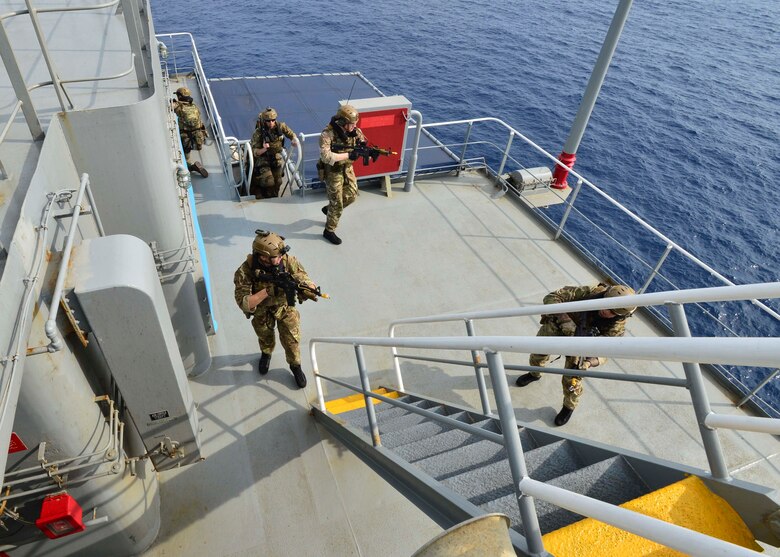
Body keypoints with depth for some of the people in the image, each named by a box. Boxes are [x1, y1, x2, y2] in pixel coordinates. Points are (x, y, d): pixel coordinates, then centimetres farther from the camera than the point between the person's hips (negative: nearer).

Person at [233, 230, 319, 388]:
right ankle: (266, 354, 61)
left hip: (285, 306, 0)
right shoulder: (245, 271, -35)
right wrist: (266, 291, -49)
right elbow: (244, 303, -36)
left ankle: (295, 366, 40)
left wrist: (308, 289, -50)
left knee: (291, 339, 9)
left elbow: (307, 281, -26)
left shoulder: (288, 261, -30)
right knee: (265, 337, 26)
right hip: (261, 311, 0)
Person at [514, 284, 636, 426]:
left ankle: (569, 407, 37)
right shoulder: (591, 292, -35)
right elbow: (552, 297, -36)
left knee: (571, 380, 4)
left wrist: (587, 363, -52)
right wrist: (566, 321, -48)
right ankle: (535, 374, 56)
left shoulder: (616, 327, -31)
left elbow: (602, 353, -31)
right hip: (557, 324, 1)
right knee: (538, 355, 20)